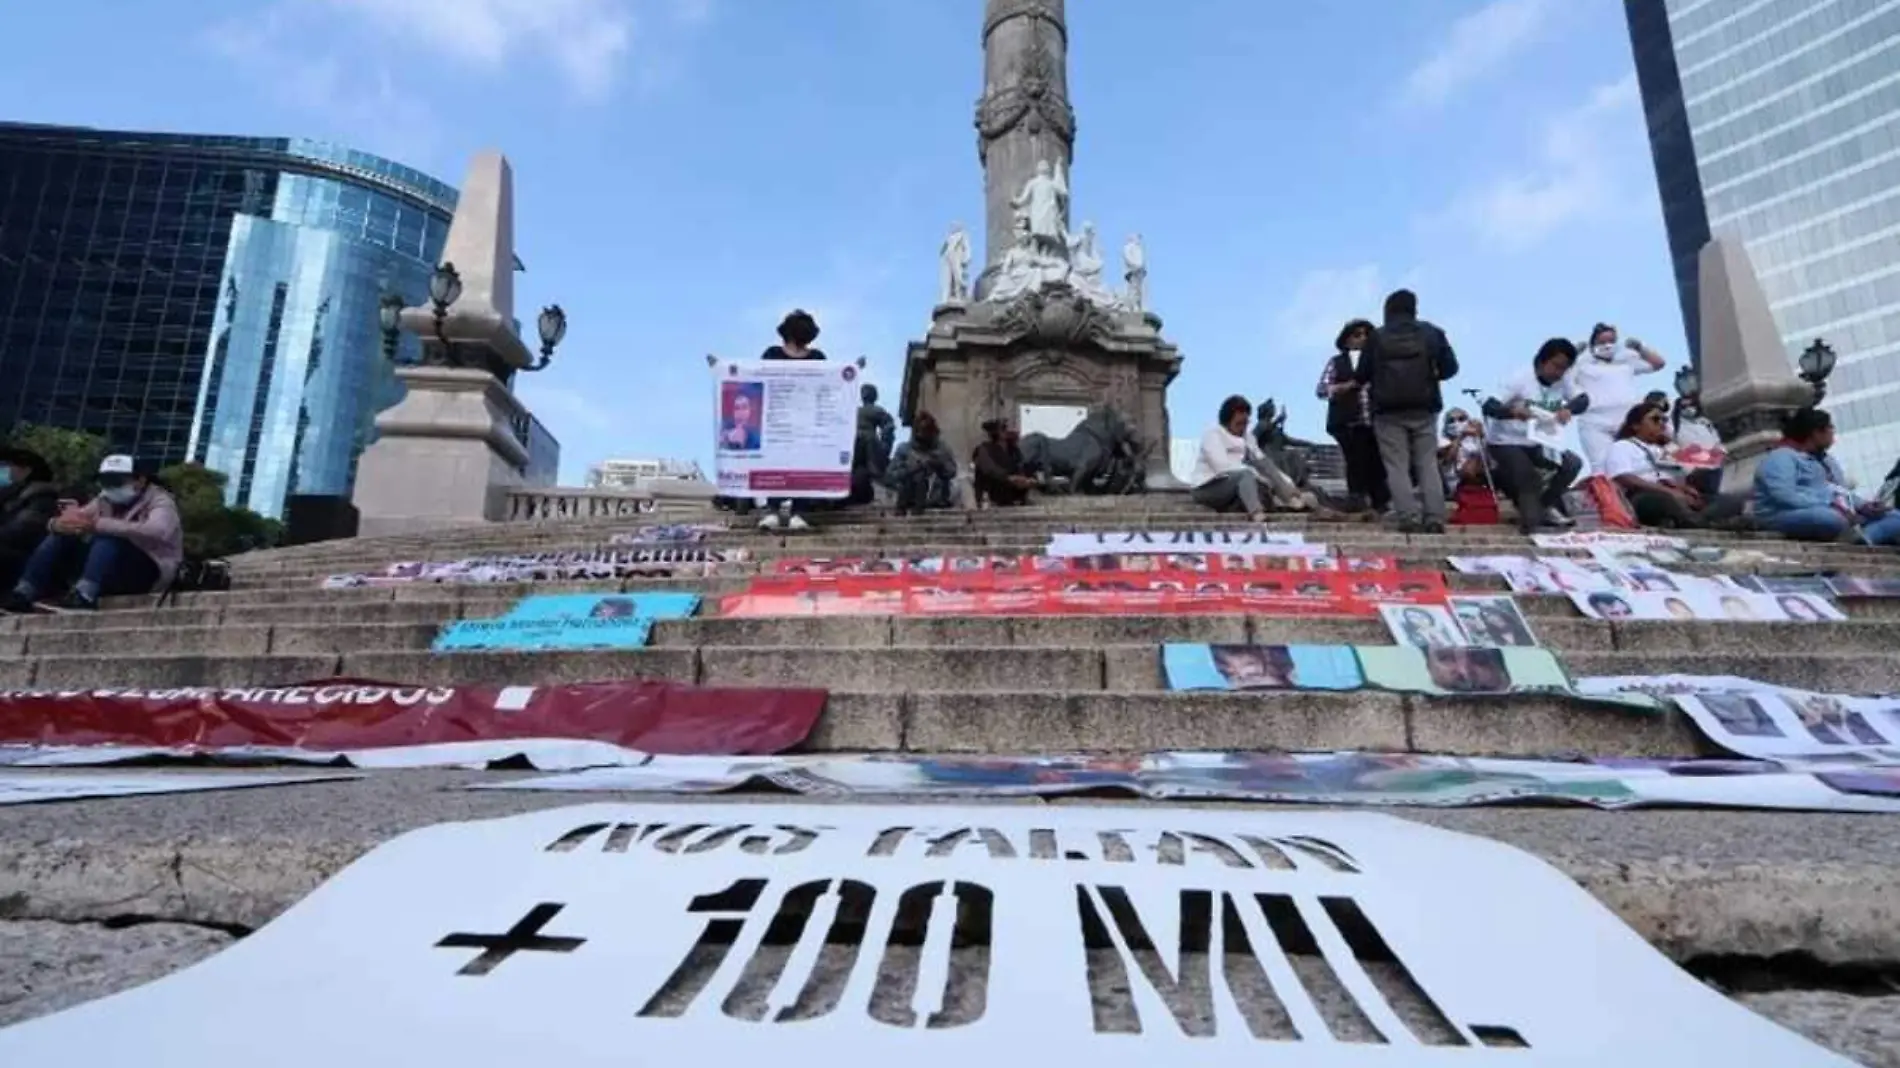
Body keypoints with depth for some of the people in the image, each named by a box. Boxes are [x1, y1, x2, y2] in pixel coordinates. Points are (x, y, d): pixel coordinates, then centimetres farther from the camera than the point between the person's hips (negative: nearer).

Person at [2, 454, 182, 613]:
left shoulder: (159, 501, -10)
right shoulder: (104, 501, 10)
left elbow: (157, 532, -33)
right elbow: (56, 524, 5)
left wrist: (97, 525, -38)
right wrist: (59, 524, -22)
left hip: (148, 572, -7)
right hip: (111, 575, 7)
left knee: (108, 539, -30)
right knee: (60, 537, -3)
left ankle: (83, 598, -46)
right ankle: (23, 595, -13)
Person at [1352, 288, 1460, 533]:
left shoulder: (1376, 337, 1)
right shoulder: (1432, 333, 8)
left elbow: (1362, 375, -1)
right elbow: (1450, 367, 4)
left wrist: (1377, 381, 22)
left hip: (1389, 410, -2)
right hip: (1424, 408, 2)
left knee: (1397, 467, -2)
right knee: (1428, 464, 6)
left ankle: (1409, 518, -12)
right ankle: (1434, 518, -3)